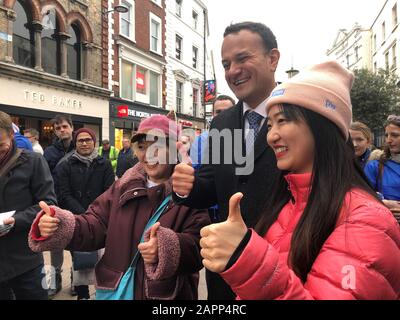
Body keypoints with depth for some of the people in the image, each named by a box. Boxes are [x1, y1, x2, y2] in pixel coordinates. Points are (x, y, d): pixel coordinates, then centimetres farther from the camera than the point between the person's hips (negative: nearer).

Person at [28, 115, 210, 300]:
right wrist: (60, 227, -17)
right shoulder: (124, 187, 4)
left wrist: (167, 248, -39)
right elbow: (96, 225, 1)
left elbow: (199, 245, -20)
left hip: (169, 294, -4)